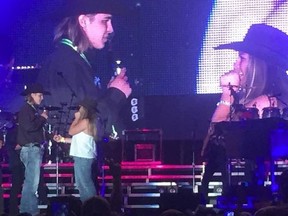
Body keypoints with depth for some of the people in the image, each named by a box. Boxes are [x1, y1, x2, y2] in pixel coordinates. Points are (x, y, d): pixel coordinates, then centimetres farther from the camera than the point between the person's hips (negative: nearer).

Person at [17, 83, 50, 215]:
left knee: (30, 181, 13)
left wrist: (42, 118, 7)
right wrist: (42, 117, -12)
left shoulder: (33, 109, 18)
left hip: (35, 149, 10)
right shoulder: (26, 109, -10)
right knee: (32, 182, -11)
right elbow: (29, 127, -23)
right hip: (31, 149, -10)